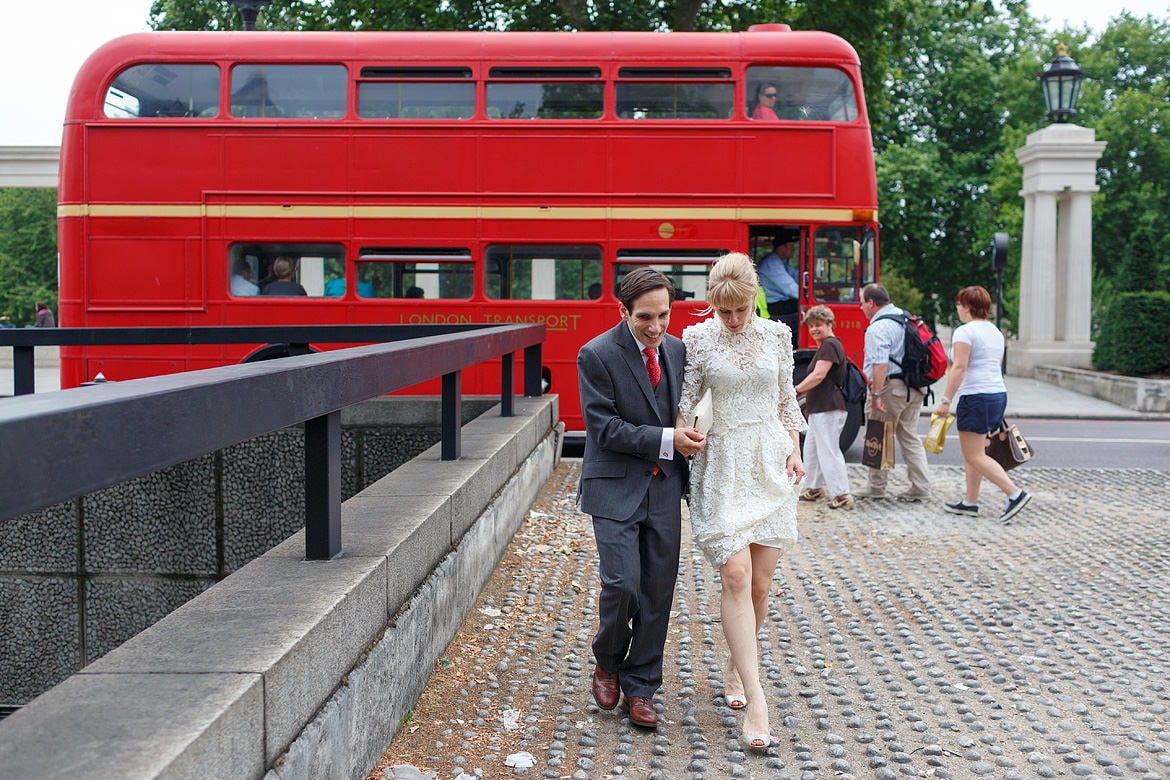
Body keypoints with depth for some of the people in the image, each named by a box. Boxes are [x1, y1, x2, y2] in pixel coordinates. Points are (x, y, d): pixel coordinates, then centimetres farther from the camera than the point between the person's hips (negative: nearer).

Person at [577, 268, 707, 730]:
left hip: (664, 488, 5)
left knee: (658, 591, 6)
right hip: (615, 488, -5)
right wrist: (666, 440, -17)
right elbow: (604, 428, -14)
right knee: (622, 583, -12)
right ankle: (608, 662, 18)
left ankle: (640, 687, 19)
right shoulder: (597, 355, -11)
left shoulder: (677, 349, 6)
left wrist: (691, 438, 0)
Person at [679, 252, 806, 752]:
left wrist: (795, 450, 5)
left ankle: (735, 668, 28)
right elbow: (686, 400, 1)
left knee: (760, 583, 4)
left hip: (771, 465, 3)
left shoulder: (777, 334, 6)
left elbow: (787, 399, 13)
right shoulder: (698, 338, -2)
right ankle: (755, 701, -14)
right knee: (736, 575, -14)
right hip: (722, 466, -3)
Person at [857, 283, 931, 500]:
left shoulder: (877, 328, -16)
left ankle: (876, 487, 12)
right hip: (913, 388, 9)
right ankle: (921, 486, 11)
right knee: (910, 437, 14)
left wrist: (875, 395, -27)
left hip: (889, 387, -9)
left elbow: (880, 364, -27)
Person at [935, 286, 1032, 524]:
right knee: (971, 453, 14)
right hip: (998, 394, 10)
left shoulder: (965, 332, -11)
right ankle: (970, 502, 14)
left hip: (976, 397, -10)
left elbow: (959, 368, -18)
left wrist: (946, 399, -17)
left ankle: (1015, 493, -14)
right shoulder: (995, 332, 17)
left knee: (975, 456, -7)